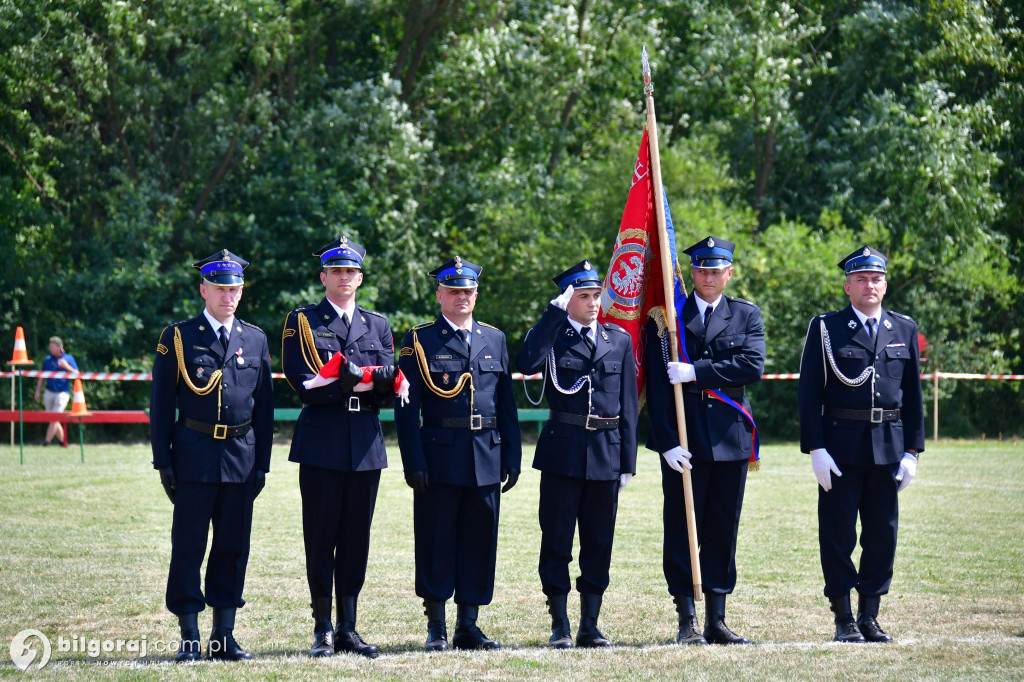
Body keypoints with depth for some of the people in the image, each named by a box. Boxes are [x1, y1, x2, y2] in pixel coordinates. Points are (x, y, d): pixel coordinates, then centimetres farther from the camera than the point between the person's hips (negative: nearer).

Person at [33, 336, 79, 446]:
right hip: (49, 392, 5)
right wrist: (37, 391, 10)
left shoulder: (68, 358, -1)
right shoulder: (47, 359, 12)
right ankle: (62, 440, 19)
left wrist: (66, 366, -21)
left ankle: (46, 441, -13)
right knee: (52, 419, 7)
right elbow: (42, 376, 16)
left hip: (62, 393, -5)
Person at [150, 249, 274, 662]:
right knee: (188, 547, -3)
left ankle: (224, 636, 12)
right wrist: (163, 461, -4)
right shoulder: (178, 338, 1)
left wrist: (262, 462, 7)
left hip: (241, 455, 3)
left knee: (233, 547, 6)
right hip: (194, 455, -3)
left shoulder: (255, 339, 10)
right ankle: (189, 638, 2)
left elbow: (264, 406, 12)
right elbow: (161, 405, 1)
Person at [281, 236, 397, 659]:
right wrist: (348, 386, -14)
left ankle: (348, 628, 10)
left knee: (357, 537, 5)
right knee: (321, 537, -2)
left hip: (366, 443, 4)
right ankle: (323, 630, 4)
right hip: (321, 440, -3)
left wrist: (377, 376, -12)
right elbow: (304, 384, -7)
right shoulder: (302, 322, 4)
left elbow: (391, 390, 8)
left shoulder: (378, 325, 15)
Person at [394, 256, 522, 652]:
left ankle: (468, 626, 14)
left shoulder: (494, 340, 13)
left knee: (479, 542, 6)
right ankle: (436, 629, 8)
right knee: (436, 544, 0)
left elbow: (507, 405, 14)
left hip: (486, 459, 4)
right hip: (439, 458, -4)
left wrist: (512, 457, 7)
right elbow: (406, 408, -3)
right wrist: (414, 463, -11)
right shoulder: (420, 342, 1)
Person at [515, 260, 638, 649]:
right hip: (563, 450, -3)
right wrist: (555, 313, -18)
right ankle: (560, 627, 7)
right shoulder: (552, 336, 1)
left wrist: (627, 460, 6)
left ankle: (590, 626, 14)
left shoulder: (619, 340, 10)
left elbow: (628, 405, 11)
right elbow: (527, 364, -22)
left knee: (599, 542, 6)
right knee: (557, 540, 0)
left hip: (606, 452, 3)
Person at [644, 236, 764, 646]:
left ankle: (717, 622, 12)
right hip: (683, 441, -2)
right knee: (682, 531, -1)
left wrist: (696, 372, -15)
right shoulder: (666, 317, 3)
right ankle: (687, 622, 3)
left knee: (723, 531, 6)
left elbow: (753, 366, -8)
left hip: (730, 439, 2)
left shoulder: (746, 315, 9)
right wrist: (667, 441, -12)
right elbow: (657, 385, -2)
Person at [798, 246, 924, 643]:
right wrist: (815, 449, -10)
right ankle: (844, 619, 6)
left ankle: (870, 615, 14)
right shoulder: (826, 329, 0)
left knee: (883, 533, 5)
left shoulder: (904, 330, 10)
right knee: (838, 535, -1)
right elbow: (809, 394, -2)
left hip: (889, 445, 3)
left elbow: (912, 394, 12)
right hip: (841, 445, -3)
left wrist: (912, 450, 5)